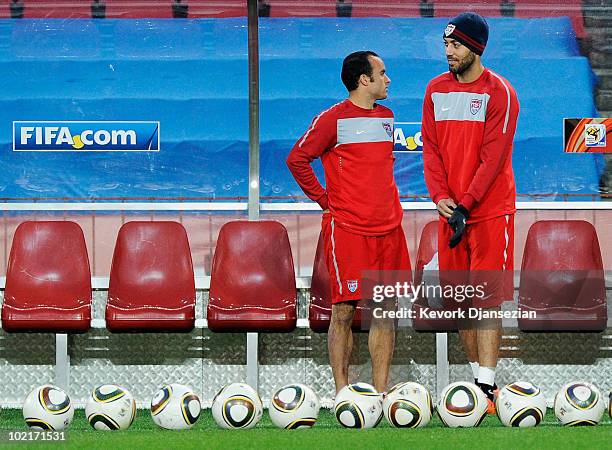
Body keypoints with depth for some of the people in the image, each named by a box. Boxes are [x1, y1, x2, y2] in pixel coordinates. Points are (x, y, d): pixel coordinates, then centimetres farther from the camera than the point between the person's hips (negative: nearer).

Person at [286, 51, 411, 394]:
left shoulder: (387, 117, 15)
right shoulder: (334, 119, -6)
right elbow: (297, 159, -6)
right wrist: (324, 199, -4)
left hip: (388, 229, 6)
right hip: (347, 229, -6)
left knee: (386, 312, 5)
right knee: (344, 311, -5)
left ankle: (381, 392, 9)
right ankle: (342, 391, 0)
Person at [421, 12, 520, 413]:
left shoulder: (499, 93, -8)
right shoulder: (436, 90, 10)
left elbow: (493, 157, -12)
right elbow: (431, 148, 8)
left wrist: (466, 204, -17)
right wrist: (440, 196, -6)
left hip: (489, 210, -6)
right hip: (451, 210, 6)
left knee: (486, 299, -10)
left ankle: (486, 387, -13)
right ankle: (479, 376, 18)